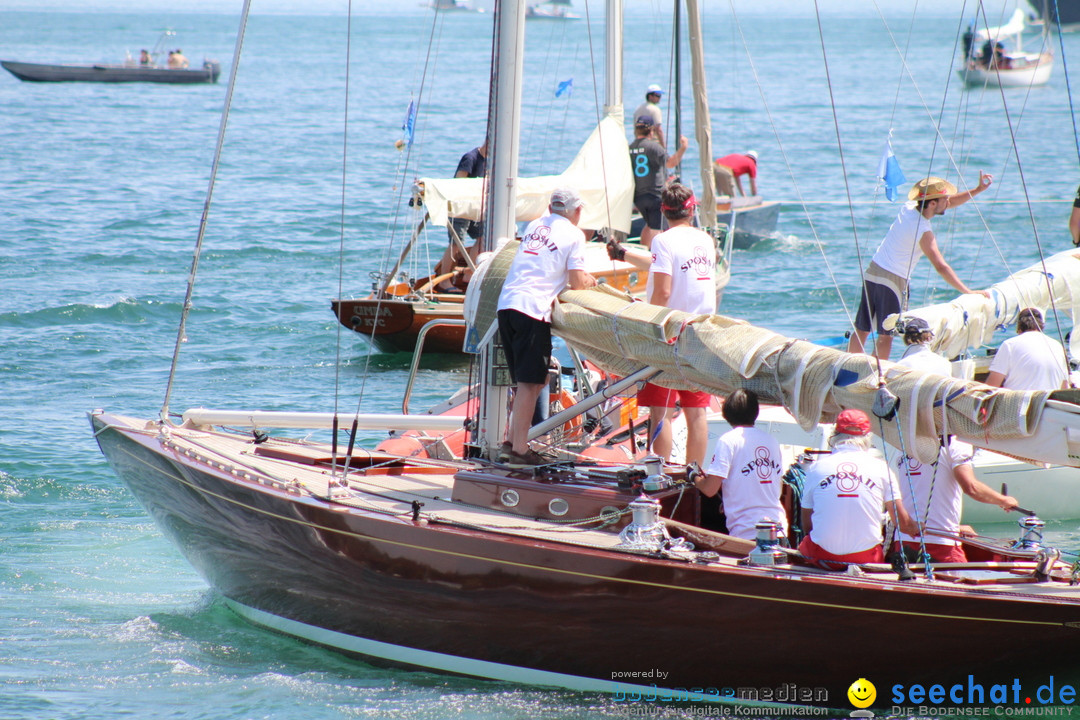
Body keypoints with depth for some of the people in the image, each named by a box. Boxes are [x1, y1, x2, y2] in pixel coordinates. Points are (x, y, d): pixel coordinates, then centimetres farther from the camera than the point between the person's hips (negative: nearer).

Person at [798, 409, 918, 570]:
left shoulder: (816, 468, 4)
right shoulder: (881, 467, 3)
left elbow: (807, 526, 10)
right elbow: (903, 523, 3)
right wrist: (917, 529, 28)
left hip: (824, 558, 1)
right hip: (866, 556, -1)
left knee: (802, 546, 32)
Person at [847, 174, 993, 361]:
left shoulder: (909, 207, 3)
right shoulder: (923, 231, -19)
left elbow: (950, 202, 14)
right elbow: (940, 267, -23)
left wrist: (979, 189, 6)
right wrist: (968, 292, -23)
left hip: (873, 270, 8)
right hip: (892, 279, -8)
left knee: (861, 330, 12)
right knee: (885, 335, -3)